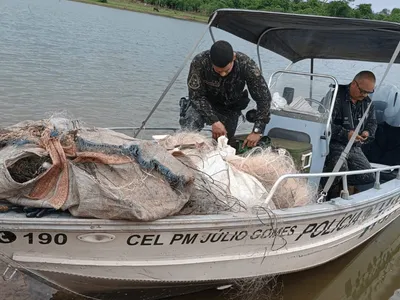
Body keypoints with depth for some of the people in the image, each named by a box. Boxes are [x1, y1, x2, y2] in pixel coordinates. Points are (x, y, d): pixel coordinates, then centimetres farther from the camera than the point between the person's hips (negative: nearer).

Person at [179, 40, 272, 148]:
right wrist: (214, 121, -34)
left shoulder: (246, 64, -30)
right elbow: (196, 96, -23)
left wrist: (257, 131, -32)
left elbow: (264, 97, -25)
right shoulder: (199, 62, -32)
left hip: (230, 109, 1)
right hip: (204, 103, -1)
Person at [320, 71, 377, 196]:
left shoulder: (367, 102, 10)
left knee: (369, 178, -2)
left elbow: (372, 122, 23)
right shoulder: (335, 96, -14)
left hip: (355, 147, 7)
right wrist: (345, 134, -29)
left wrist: (367, 132, -3)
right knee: (340, 168, -36)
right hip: (334, 144, -7)